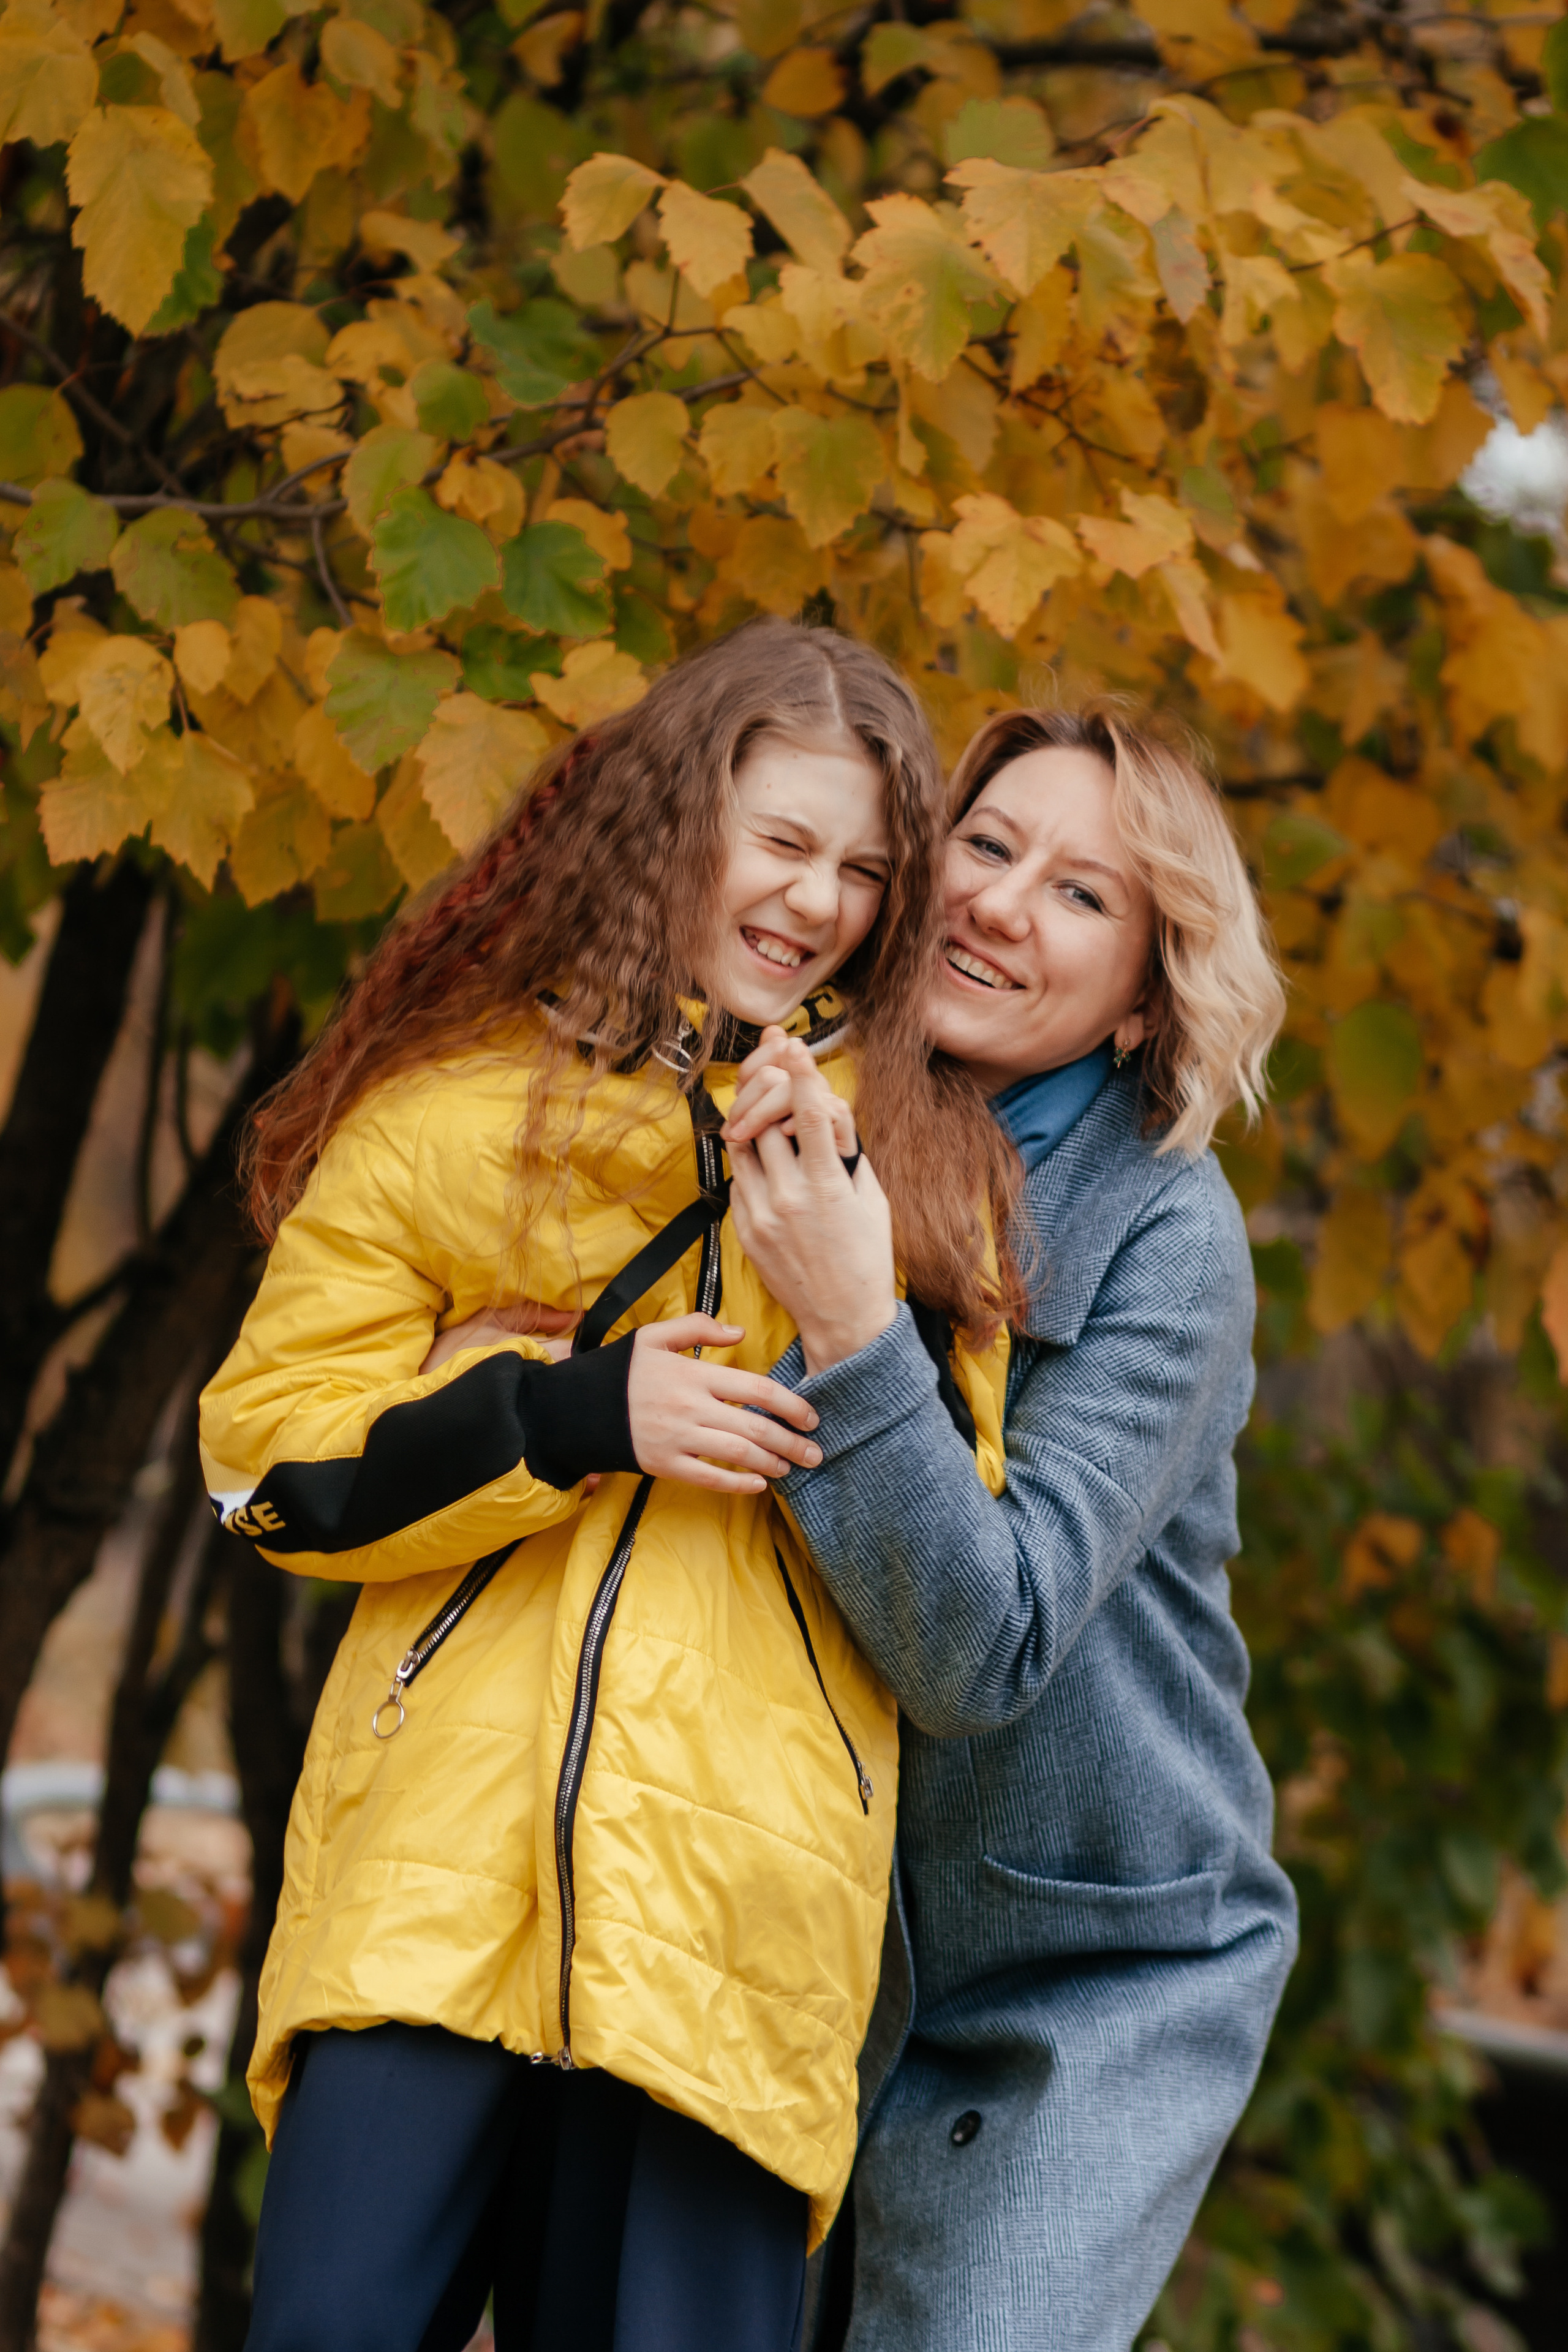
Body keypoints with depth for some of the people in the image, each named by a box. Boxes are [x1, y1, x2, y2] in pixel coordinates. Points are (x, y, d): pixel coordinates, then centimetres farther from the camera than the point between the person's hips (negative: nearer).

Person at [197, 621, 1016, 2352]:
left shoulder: (918, 1153, 15)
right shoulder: (459, 1101, 12)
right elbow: (274, 1456, 6)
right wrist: (575, 1413, -7)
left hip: (734, 1886, 1)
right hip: (438, 1864, -1)